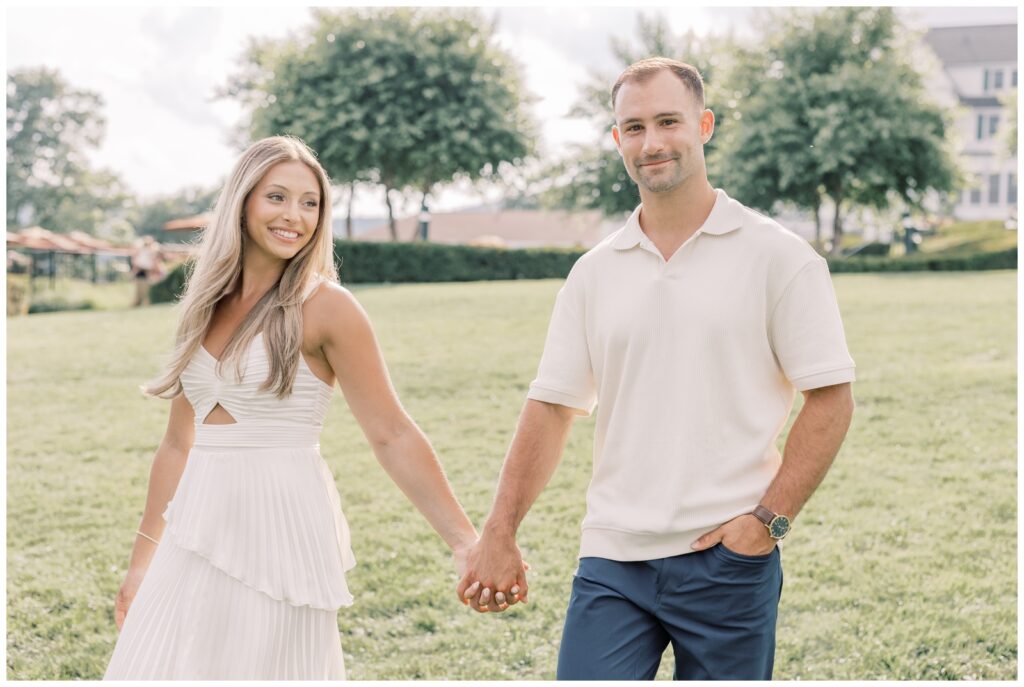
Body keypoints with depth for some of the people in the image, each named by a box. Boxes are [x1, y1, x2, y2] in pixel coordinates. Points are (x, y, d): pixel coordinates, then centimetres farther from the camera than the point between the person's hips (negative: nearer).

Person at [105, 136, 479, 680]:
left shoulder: (325, 307, -7)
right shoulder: (207, 306, 9)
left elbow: (393, 436, -8)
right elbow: (178, 444, 15)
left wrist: (464, 541, -13)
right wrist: (142, 561, 18)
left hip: (281, 533, -5)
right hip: (200, 533, 6)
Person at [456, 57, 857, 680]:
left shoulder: (777, 257, -1)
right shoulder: (595, 272, 10)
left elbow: (831, 399, -3)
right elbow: (551, 407, 10)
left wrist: (768, 520, -11)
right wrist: (499, 535, 5)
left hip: (726, 559, -3)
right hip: (612, 559, 3)